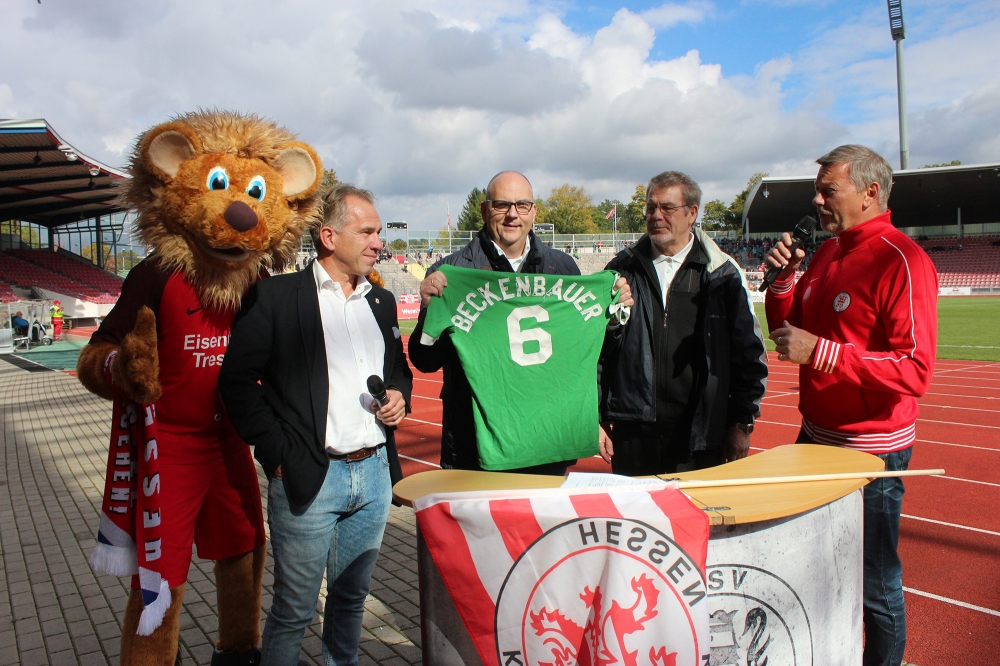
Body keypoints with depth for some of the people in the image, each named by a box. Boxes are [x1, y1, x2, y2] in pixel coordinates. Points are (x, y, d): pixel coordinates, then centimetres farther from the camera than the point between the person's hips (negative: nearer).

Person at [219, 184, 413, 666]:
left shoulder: (381, 301, 12)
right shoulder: (274, 296, -6)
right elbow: (237, 380, -7)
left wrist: (399, 395, 1)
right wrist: (276, 454, -11)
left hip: (375, 473, 5)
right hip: (309, 478, -5)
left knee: (352, 598, 19)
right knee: (294, 609, 7)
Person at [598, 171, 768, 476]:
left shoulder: (723, 274, 3)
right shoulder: (623, 270, 5)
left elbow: (748, 353, 5)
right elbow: (598, 347, 7)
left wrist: (742, 423, 3)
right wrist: (597, 417, 4)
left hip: (701, 435, 0)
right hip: (633, 431, 1)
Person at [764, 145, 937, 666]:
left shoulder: (901, 261, -16)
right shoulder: (827, 253, 9)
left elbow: (916, 370, -23)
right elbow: (790, 334, 16)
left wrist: (821, 352, -26)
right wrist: (783, 281, -1)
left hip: (870, 451, -8)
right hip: (815, 438, 8)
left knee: (875, 584, 5)